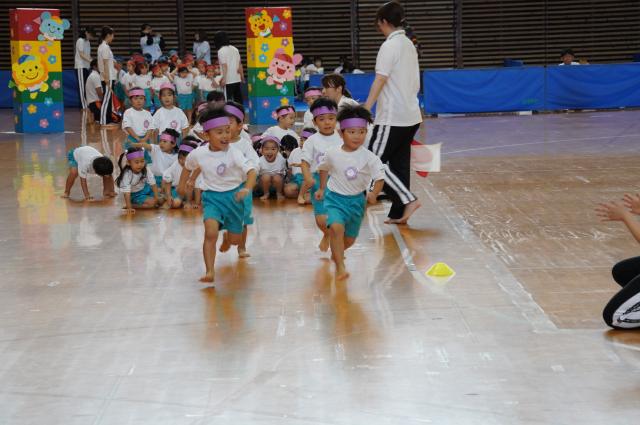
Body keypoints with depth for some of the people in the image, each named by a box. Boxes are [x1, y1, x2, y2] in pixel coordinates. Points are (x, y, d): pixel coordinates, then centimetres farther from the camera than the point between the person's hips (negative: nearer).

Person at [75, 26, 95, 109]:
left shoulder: (88, 42, 16)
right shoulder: (80, 41, -7)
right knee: (82, 87, -7)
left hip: (87, 67, 8)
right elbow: (81, 54, -14)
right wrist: (91, 61, -24)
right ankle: (84, 106, -8)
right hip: (81, 66, -8)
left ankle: (87, 105, 4)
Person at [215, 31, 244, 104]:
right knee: (238, 99, 12)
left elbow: (224, 66, -15)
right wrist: (242, 76, 19)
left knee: (228, 100, -5)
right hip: (237, 79, 7)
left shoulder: (221, 51, -9)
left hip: (228, 80, -7)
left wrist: (223, 79, -16)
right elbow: (240, 64, 12)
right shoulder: (234, 49, 11)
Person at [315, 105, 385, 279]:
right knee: (336, 227, -28)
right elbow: (323, 168, 12)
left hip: (357, 200, 2)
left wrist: (374, 193, -35)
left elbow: (380, 178, -18)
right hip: (335, 198, -1)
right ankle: (340, 267, -21)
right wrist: (322, 188, 18)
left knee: (350, 239, 14)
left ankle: (336, 253, 49)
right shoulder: (333, 154, -10)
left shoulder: (368, 157, -15)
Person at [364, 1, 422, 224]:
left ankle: (408, 199, -12)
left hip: (392, 118, -9)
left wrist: (365, 110, -25)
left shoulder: (390, 46, -12)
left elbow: (380, 80, -21)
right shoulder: (409, 45, 15)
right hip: (411, 116, 9)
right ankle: (399, 214, 11)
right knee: (399, 165, 10)